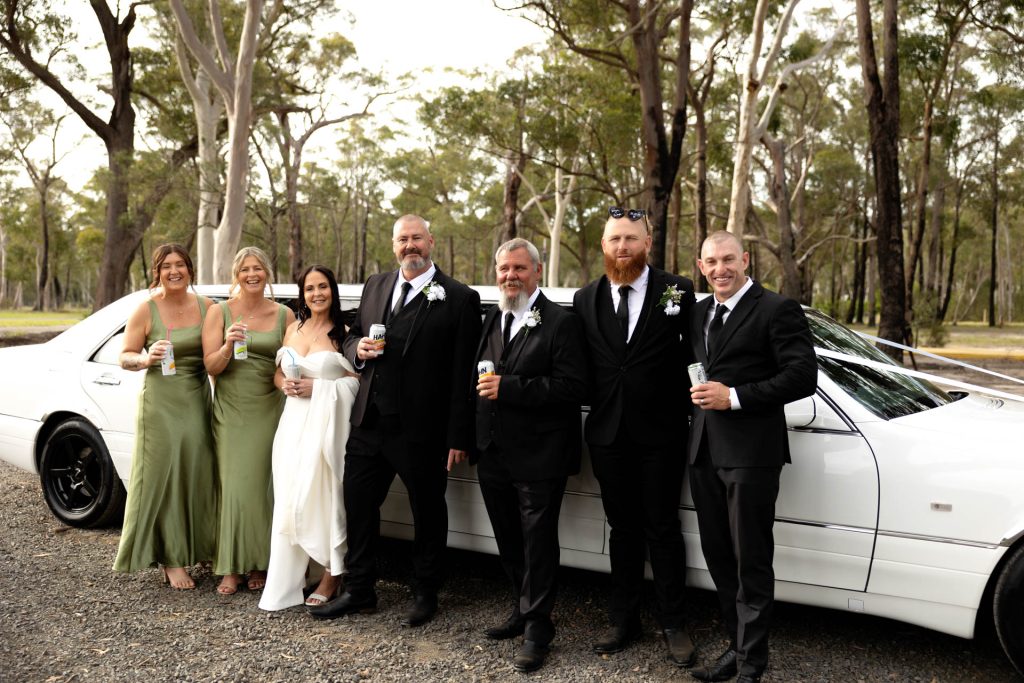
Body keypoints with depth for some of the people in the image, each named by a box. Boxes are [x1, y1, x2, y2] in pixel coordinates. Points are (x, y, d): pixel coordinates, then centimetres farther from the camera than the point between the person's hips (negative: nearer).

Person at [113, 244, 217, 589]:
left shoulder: (206, 306, 5)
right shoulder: (146, 310, -4)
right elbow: (125, 357, -2)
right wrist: (147, 358, -22)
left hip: (197, 401, 3)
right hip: (160, 402, -3)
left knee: (197, 474, 5)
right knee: (164, 476, -2)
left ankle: (196, 547, 19)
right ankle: (169, 559, 4)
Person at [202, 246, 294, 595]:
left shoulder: (284, 315, 5)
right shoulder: (219, 312, 2)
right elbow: (211, 367, -2)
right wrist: (228, 345, -20)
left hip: (269, 410, 1)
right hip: (230, 411, 0)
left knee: (261, 486, 2)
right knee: (233, 486, 0)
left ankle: (259, 564, 13)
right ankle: (231, 568, 7)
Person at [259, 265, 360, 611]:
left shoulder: (343, 333, -3)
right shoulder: (293, 329, 14)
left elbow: (357, 380, -9)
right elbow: (278, 373, 20)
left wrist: (317, 387, -15)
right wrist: (285, 385, -1)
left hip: (326, 422, -5)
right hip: (294, 421, 5)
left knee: (322, 494, -4)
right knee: (289, 498, 2)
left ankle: (331, 575, 11)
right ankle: (287, 580, 11)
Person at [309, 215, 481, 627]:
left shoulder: (459, 299, -7)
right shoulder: (375, 286, 10)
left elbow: (463, 374, -10)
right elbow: (351, 336, 20)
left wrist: (459, 437, -12)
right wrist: (358, 348, -5)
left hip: (422, 431, -5)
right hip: (369, 423, 5)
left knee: (428, 514, 11)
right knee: (358, 507, 12)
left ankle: (425, 594, 30)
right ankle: (359, 591, 30)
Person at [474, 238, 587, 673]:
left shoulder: (561, 323, -11)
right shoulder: (491, 320, 12)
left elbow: (572, 388, -20)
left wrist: (507, 388, -23)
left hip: (538, 457, -7)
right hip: (494, 455, 7)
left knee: (538, 543, 5)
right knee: (509, 541, 19)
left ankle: (537, 628, 20)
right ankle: (524, 610, 37)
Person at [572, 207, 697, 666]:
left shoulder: (678, 291, -3)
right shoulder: (585, 299, 6)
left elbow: (693, 353, 0)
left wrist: (686, 406, -7)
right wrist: (596, 404, 0)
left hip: (660, 433, -3)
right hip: (608, 434, 3)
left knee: (662, 530, 7)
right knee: (623, 529, 14)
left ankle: (673, 625, 21)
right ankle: (624, 621, 26)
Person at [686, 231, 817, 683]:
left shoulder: (778, 310, -7)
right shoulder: (699, 312, 15)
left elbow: (804, 376, -14)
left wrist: (734, 398, -18)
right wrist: (698, 394, 5)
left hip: (750, 453, -7)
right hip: (704, 451, 7)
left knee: (751, 562, 2)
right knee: (718, 557, 14)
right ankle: (738, 644, 29)